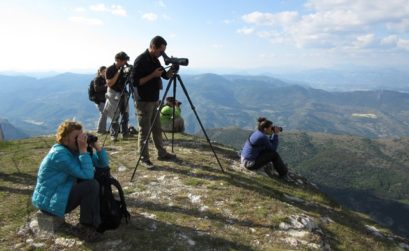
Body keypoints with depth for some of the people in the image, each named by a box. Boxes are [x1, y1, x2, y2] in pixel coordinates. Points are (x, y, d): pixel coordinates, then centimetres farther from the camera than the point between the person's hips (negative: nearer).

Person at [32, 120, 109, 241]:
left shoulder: (75, 150, 2)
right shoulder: (60, 154, -25)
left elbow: (103, 164, -1)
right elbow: (87, 174, -31)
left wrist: (96, 145, -15)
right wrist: (83, 150, -29)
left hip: (61, 192, 9)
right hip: (49, 201, -9)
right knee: (91, 185, -21)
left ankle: (95, 221, 5)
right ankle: (87, 223, -1)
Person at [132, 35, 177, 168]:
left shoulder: (155, 60, 11)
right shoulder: (141, 60, -14)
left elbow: (166, 76, 16)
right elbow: (136, 82, -19)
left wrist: (172, 69, -4)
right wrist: (153, 75, -21)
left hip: (154, 100, 8)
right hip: (144, 102, -8)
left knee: (157, 129, 15)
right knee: (144, 131, -1)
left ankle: (162, 154, 26)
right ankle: (144, 158, 10)